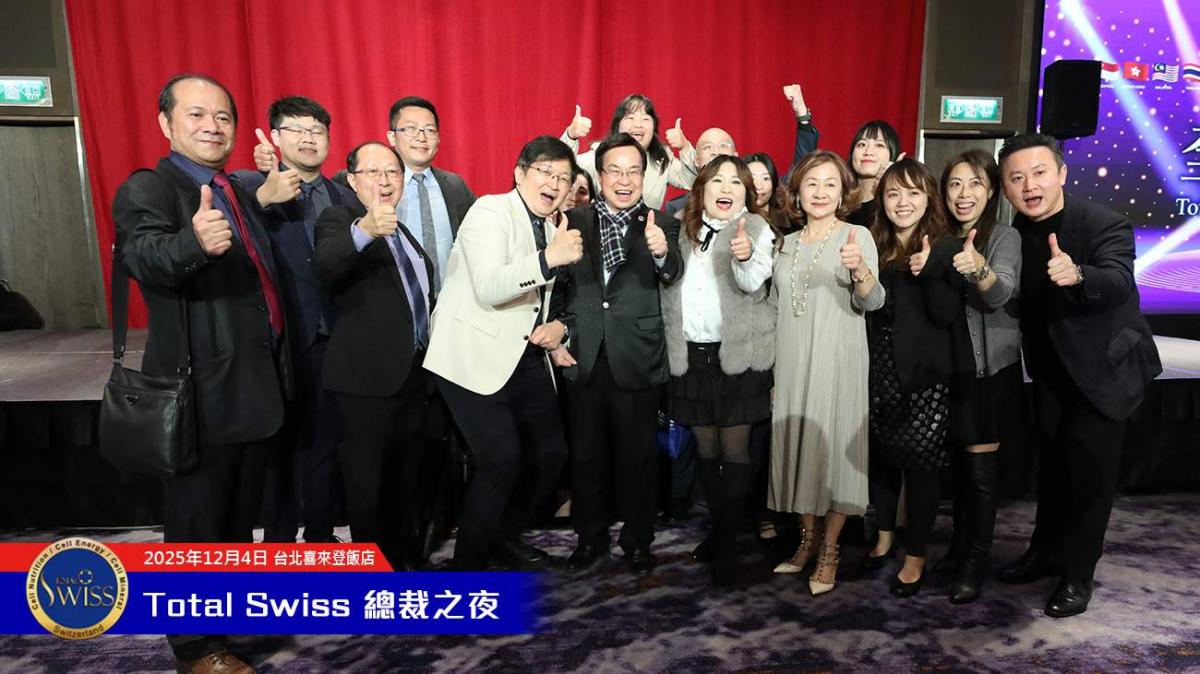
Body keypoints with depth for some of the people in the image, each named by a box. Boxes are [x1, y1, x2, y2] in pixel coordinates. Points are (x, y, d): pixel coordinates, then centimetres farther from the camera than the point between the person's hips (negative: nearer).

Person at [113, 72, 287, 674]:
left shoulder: (239, 192, 13)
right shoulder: (147, 189, -11)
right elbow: (143, 255, -33)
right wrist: (195, 241, -53)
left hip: (257, 385, 8)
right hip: (202, 393, -8)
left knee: (240, 511, 23)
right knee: (196, 522, 7)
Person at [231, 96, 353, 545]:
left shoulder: (344, 197, 11)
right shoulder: (248, 185, -1)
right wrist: (264, 196, -31)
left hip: (331, 340, 3)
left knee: (325, 442, 11)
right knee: (278, 445, 8)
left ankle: (320, 535, 28)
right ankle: (278, 541, 24)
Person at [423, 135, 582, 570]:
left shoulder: (557, 224, 12)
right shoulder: (489, 211, -10)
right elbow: (488, 288, -25)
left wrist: (559, 326, 2)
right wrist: (549, 258, -35)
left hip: (526, 355, 8)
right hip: (475, 356, -8)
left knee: (551, 453, 8)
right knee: (502, 459, -16)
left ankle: (505, 534, 31)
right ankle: (468, 560, 5)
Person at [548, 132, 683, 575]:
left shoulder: (661, 225, 1)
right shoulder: (575, 222, 6)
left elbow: (672, 277, -14)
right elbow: (559, 286, 9)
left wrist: (662, 252, -35)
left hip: (637, 360, -2)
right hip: (582, 357, 2)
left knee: (638, 455, 9)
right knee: (586, 455, 13)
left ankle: (637, 540, 28)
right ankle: (590, 536, 31)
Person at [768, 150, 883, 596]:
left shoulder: (857, 236, -3)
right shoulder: (786, 245, 13)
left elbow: (873, 302, -17)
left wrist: (859, 268, -35)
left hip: (837, 364, -4)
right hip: (791, 365, 5)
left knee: (833, 447, -1)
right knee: (798, 447, 9)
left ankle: (829, 551, 13)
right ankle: (807, 540, 24)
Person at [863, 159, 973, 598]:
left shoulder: (945, 248, -5)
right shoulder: (873, 246, 8)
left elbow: (947, 315, -13)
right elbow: (865, 309, 10)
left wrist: (928, 272, -25)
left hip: (925, 374, -4)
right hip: (879, 371, 4)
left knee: (919, 462, 2)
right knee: (880, 456, 12)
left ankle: (916, 555, 17)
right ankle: (884, 536, 32)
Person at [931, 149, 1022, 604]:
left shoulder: (1004, 236, -10)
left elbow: (1001, 295, -26)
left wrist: (979, 268, -47)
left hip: (990, 369, -5)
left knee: (980, 470, 0)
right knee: (958, 464, 15)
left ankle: (976, 562, 13)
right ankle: (960, 545, 29)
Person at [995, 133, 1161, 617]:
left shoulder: (1103, 223, -21)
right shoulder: (1015, 234, -5)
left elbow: (1120, 282, -36)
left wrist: (1078, 275, -57)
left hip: (1104, 363, -5)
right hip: (1050, 365, 5)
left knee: (1088, 465, -3)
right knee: (1052, 460, 15)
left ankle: (1078, 574, 12)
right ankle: (1046, 551, 31)